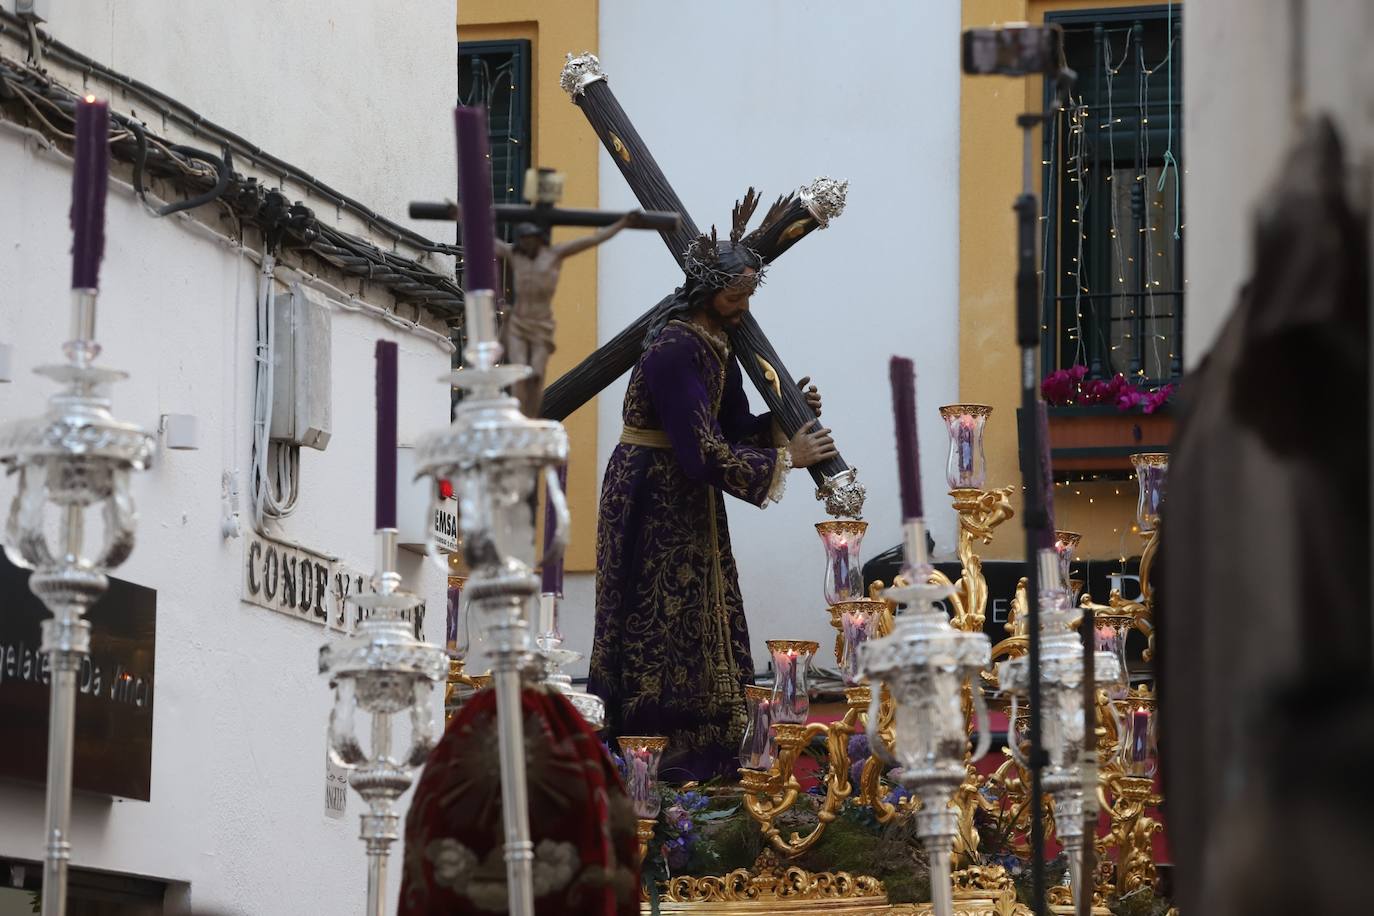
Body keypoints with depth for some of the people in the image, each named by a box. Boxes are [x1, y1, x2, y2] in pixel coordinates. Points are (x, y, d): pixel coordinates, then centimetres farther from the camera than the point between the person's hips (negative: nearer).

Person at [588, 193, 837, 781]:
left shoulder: (716, 343, 7)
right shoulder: (675, 350, -23)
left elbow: (734, 427, 12)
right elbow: (705, 452, -26)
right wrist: (785, 458, -19)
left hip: (687, 499, 9)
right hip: (653, 499, -9)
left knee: (701, 622, 10)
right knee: (661, 624, -5)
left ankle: (704, 760, 14)